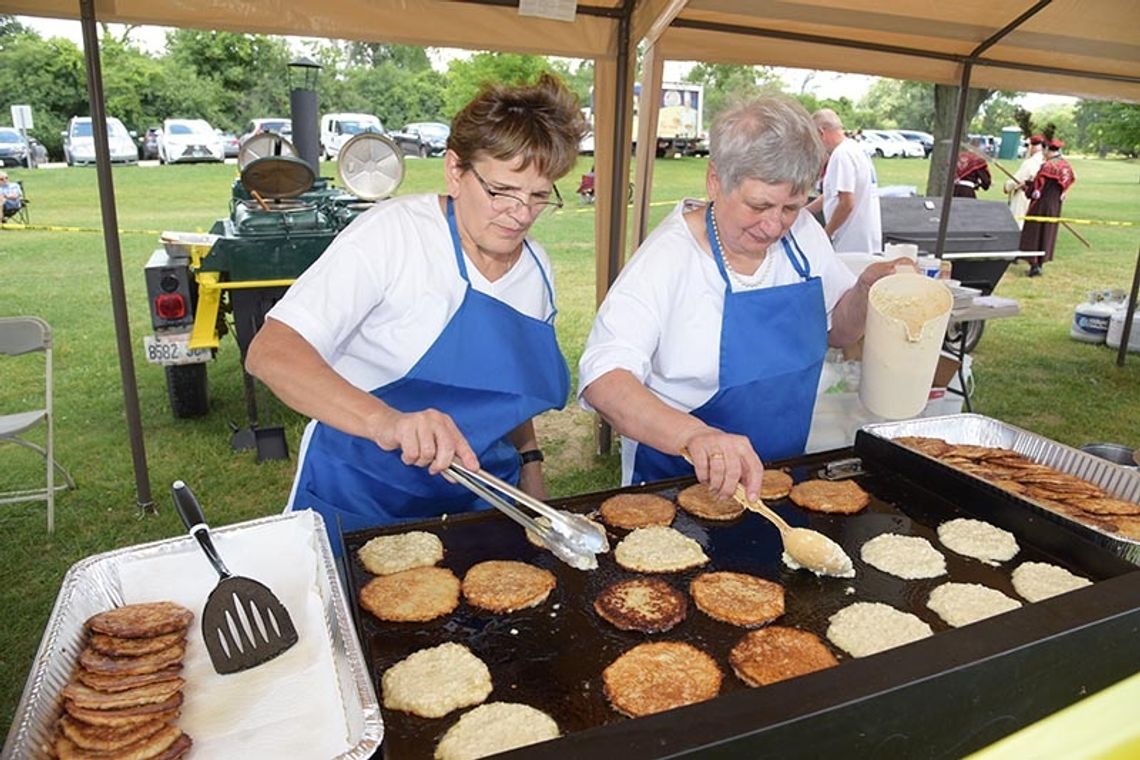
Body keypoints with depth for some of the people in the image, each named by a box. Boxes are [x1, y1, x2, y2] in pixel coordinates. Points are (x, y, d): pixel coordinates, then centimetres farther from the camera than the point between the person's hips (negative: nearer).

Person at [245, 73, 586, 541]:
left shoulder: (537, 269, 0)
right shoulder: (392, 233, -18)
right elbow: (269, 354, -27)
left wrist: (529, 465, 6)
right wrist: (386, 421, -41)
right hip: (361, 495, -5)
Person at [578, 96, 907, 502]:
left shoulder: (803, 233, 1)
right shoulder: (668, 257, -18)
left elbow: (837, 330, 15)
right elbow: (603, 379, -28)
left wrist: (867, 290, -6)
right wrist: (694, 434, -44)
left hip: (783, 476, 4)